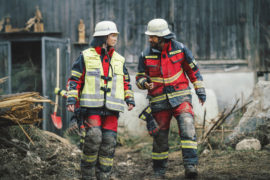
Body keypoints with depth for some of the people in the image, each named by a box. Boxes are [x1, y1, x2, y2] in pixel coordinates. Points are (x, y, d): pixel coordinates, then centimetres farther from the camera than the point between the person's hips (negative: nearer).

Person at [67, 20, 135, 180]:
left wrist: (130, 99, 12)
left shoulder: (119, 60, 17)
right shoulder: (86, 57, 5)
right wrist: (71, 99, -5)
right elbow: (75, 79, 4)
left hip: (112, 107, 4)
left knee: (109, 141, -2)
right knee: (94, 137, -18)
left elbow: (126, 81, 23)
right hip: (92, 106, -4)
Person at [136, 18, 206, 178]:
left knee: (187, 128, -20)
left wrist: (200, 91, 7)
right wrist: (144, 83, -16)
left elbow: (193, 70, 7)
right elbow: (140, 77, 8)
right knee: (160, 137, 6)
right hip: (159, 101, 1)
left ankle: (190, 165, -20)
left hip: (180, 96, -1)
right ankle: (159, 172, 21)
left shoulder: (179, 49, -3)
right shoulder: (146, 55, -1)